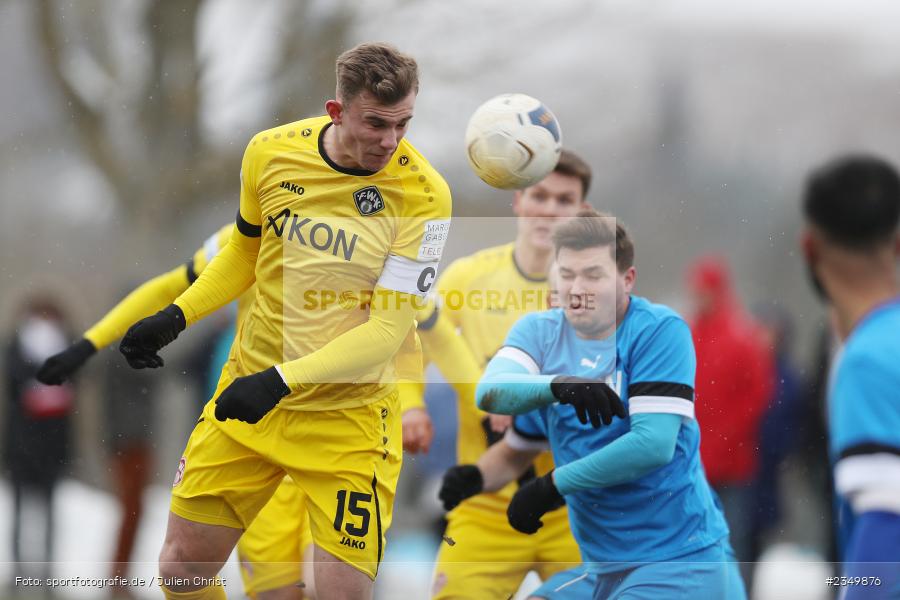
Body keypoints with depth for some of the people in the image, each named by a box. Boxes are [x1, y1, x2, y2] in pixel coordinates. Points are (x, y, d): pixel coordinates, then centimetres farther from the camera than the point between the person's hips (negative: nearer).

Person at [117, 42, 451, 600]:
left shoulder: (422, 193, -17)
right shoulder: (271, 152, -6)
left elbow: (389, 327, -20)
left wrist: (283, 380, -30)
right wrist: (175, 317, 5)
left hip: (350, 418, -3)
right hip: (250, 392, 4)